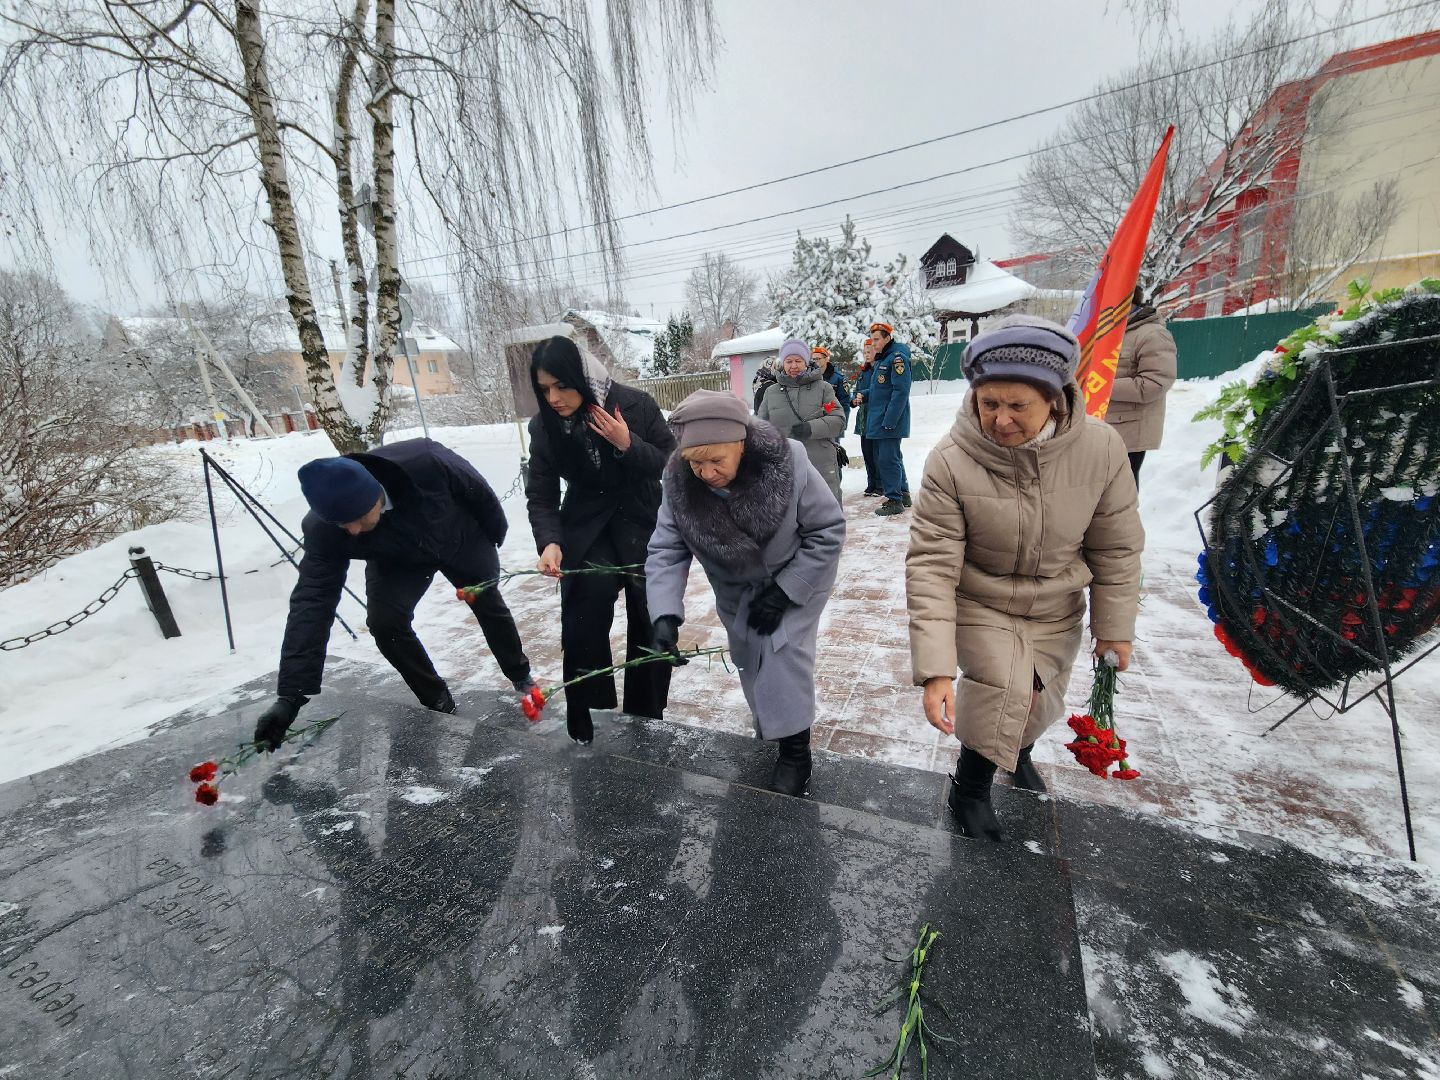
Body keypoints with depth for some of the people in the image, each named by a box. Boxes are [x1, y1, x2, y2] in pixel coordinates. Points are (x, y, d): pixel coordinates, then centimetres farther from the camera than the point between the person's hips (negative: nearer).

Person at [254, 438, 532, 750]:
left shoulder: (426, 461, -43)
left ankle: (520, 676, 41)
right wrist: (290, 694, -37)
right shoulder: (323, 531, -34)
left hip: (462, 541, 0)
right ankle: (439, 703, 2)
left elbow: (478, 490, -23)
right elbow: (311, 605, -33)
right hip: (397, 562, 1)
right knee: (383, 622, -20)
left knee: (489, 604, 14)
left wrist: (496, 530, -4)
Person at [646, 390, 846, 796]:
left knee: (784, 650, -14)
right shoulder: (680, 481, -26)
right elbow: (666, 549, -21)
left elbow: (828, 531, -23)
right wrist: (666, 613, -36)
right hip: (737, 586, 4)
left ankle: (794, 747, 8)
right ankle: (767, 720, 43)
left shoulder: (787, 462, -34)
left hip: (797, 576, -3)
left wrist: (783, 592, -24)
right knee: (748, 655, 14)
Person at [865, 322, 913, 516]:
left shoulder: (897, 358, -12)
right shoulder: (881, 359, 17)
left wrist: (889, 420, -22)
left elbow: (901, 391, -19)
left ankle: (894, 500, 0)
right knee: (887, 458, 15)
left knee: (888, 459, -8)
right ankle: (903, 494, 25)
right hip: (878, 420, 10)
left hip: (890, 421, -10)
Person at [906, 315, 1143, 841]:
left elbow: (1115, 547, -7)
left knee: (1039, 705, 20)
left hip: (1056, 610, 4)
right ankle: (969, 788, 14)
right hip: (980, 604, -3)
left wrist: (1115, 626, 1)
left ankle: (1018, 752, 57)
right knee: (1005, 693, -18)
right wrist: (935, 667, -33)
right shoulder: (951, 461, -29)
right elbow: (932, 565, -30)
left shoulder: (1100, 449, -21)